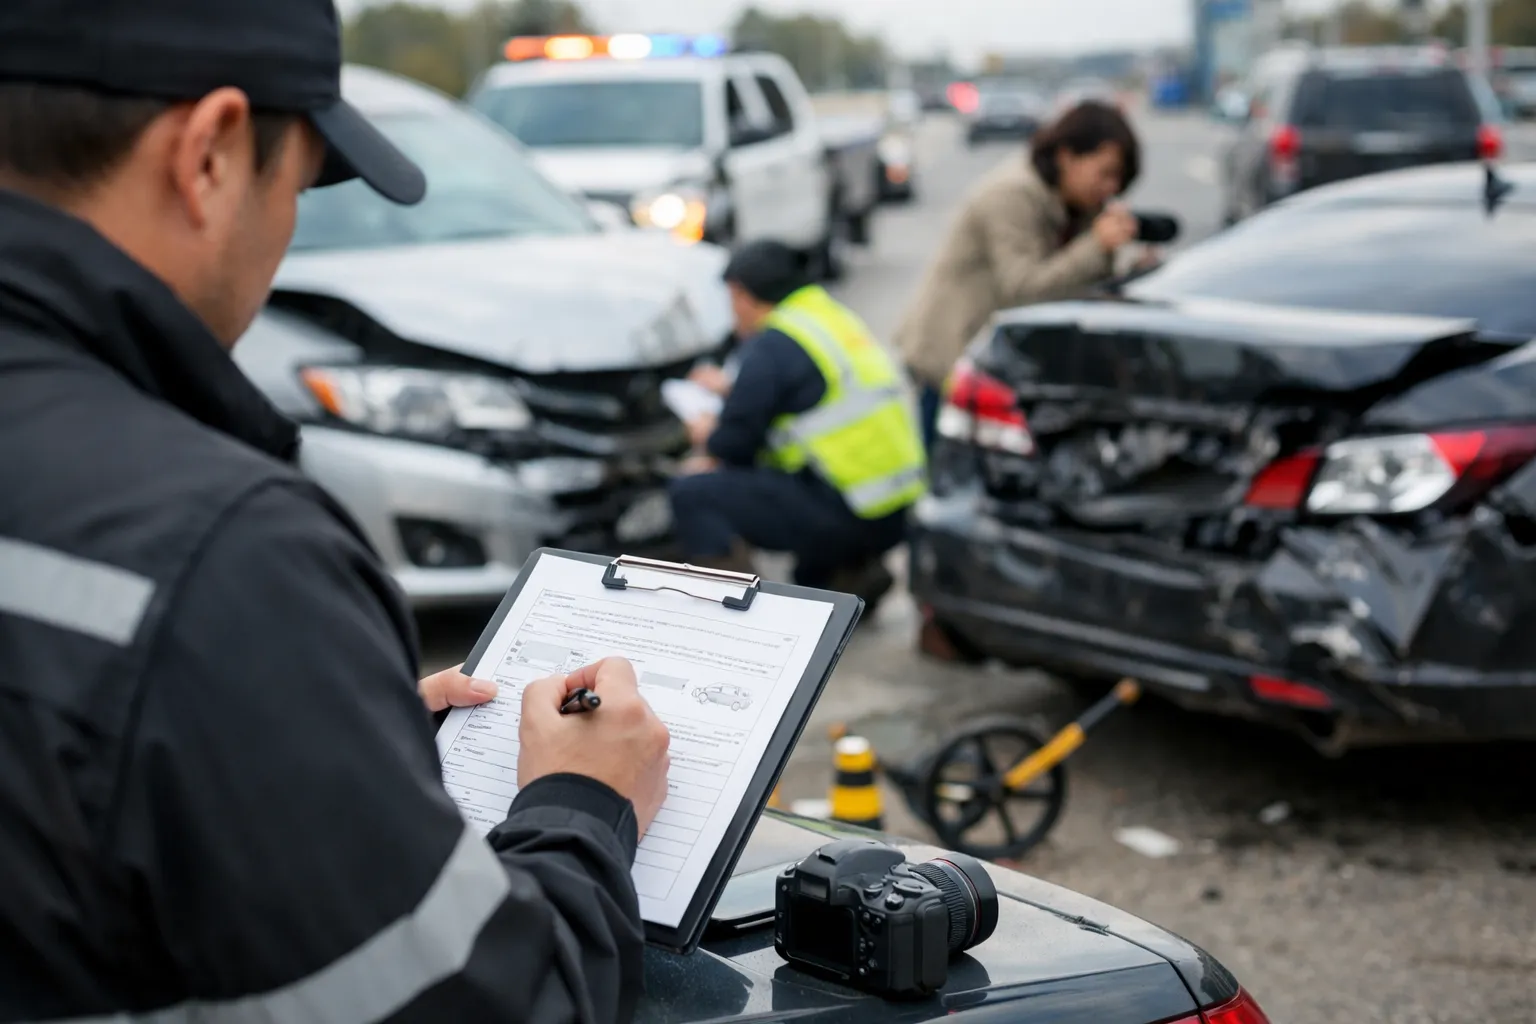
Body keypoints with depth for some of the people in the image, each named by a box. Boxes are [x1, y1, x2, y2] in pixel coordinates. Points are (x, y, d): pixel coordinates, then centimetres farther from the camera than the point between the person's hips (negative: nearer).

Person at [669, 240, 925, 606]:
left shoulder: (773, 344, -11)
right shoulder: (838, 319, 16)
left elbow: (737, 442, -9)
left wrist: (710, 439, 14)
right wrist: (732, 388, 37)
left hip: (842, 516, -9)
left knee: (693, 492, -5)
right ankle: (854, 573, 16)